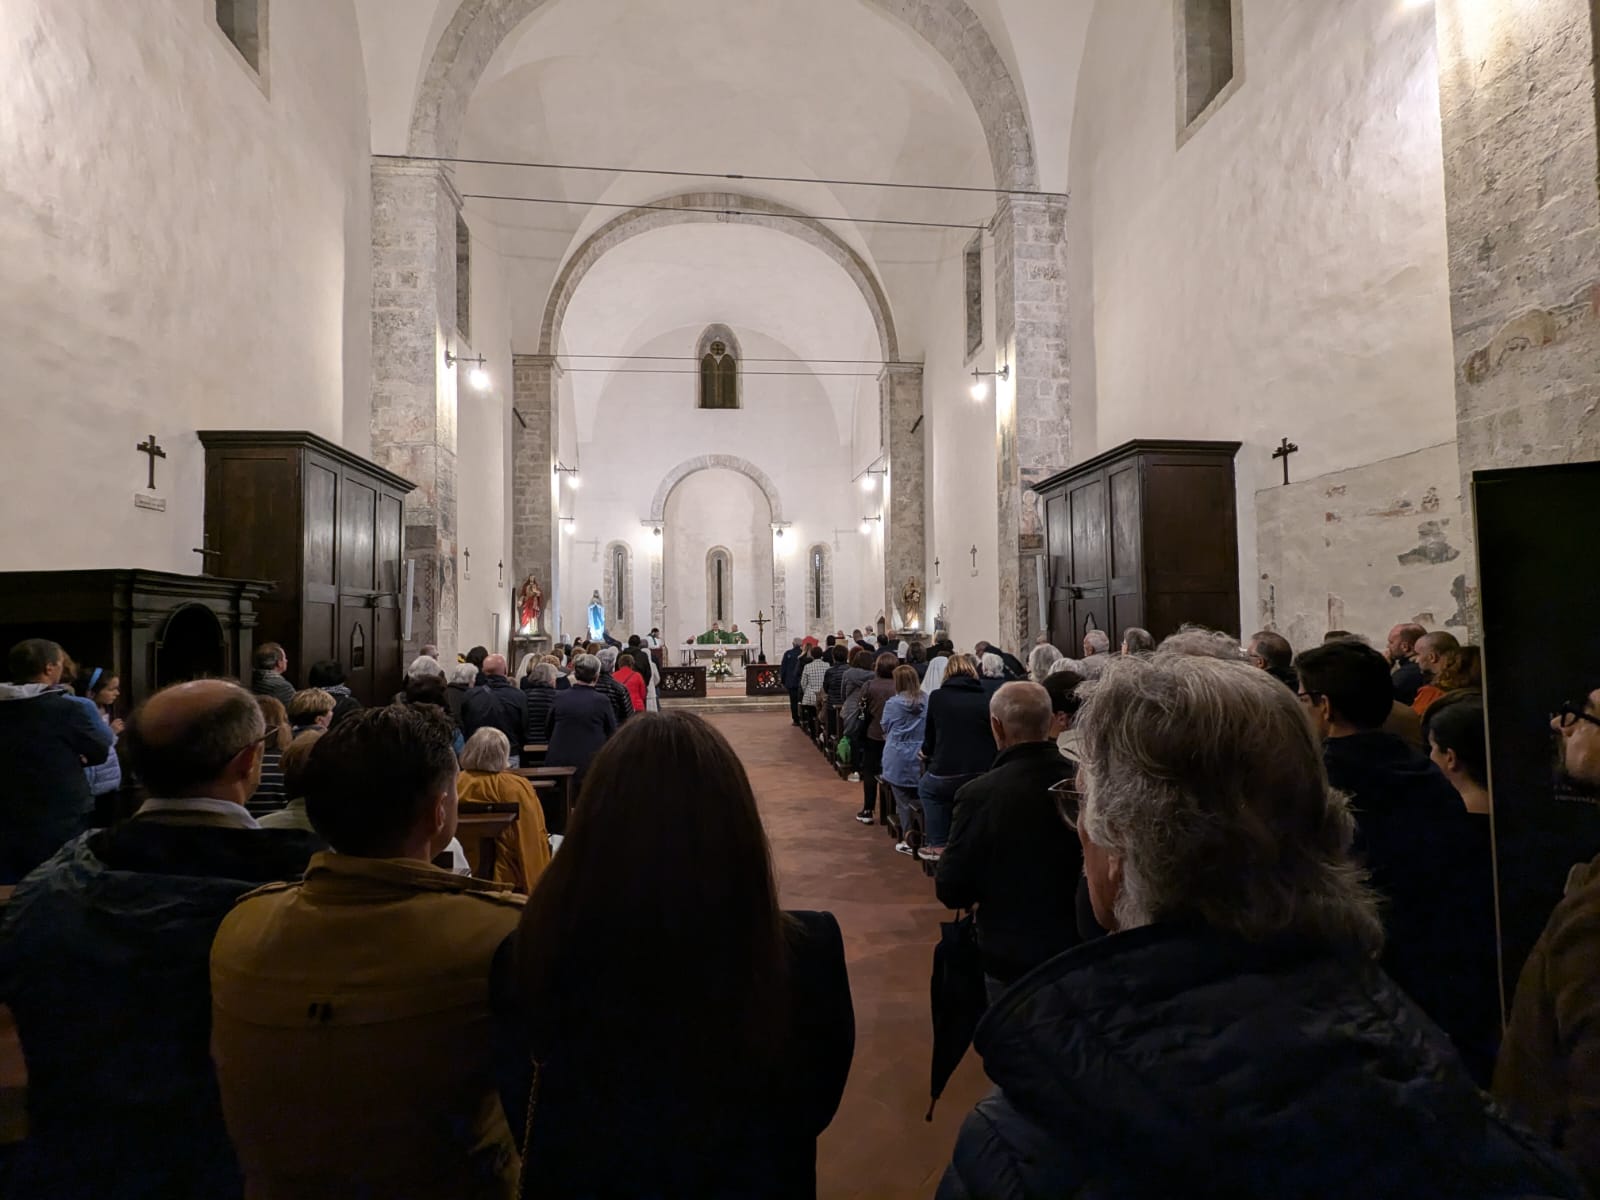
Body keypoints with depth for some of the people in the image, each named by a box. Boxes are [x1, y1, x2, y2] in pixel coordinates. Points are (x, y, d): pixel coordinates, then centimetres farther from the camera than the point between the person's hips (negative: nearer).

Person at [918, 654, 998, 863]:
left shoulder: (937, 697, 4)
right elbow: (996, 741, 15)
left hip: (946, 777, -2)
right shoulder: (986, 699, 6)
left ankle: (939, 845, 24)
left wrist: (928, 755, 35)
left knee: (926, 788, 29)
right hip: (984, 778, 2)